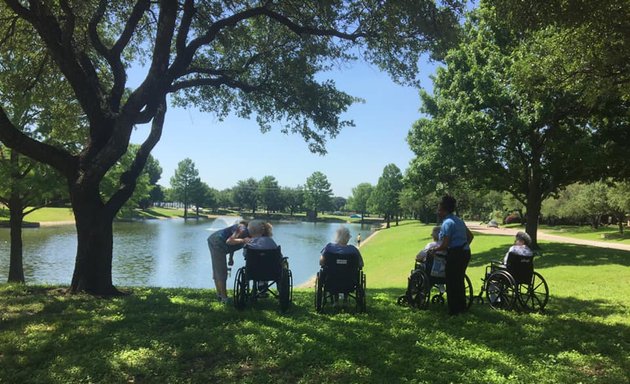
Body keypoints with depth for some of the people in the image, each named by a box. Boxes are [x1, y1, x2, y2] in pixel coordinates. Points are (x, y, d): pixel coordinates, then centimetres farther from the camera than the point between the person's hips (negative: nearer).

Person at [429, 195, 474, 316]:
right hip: (465, 253, 9)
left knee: (451, 282, 2)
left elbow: (445, 245, -19)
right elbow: (470, 236, 19)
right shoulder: (458, 220, 13)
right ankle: (462, 307, 30)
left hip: (455, 254, -9)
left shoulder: (447, 223, -16)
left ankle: (453, 310, 9)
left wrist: (434, 249, -4)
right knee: (459, 280, 20)